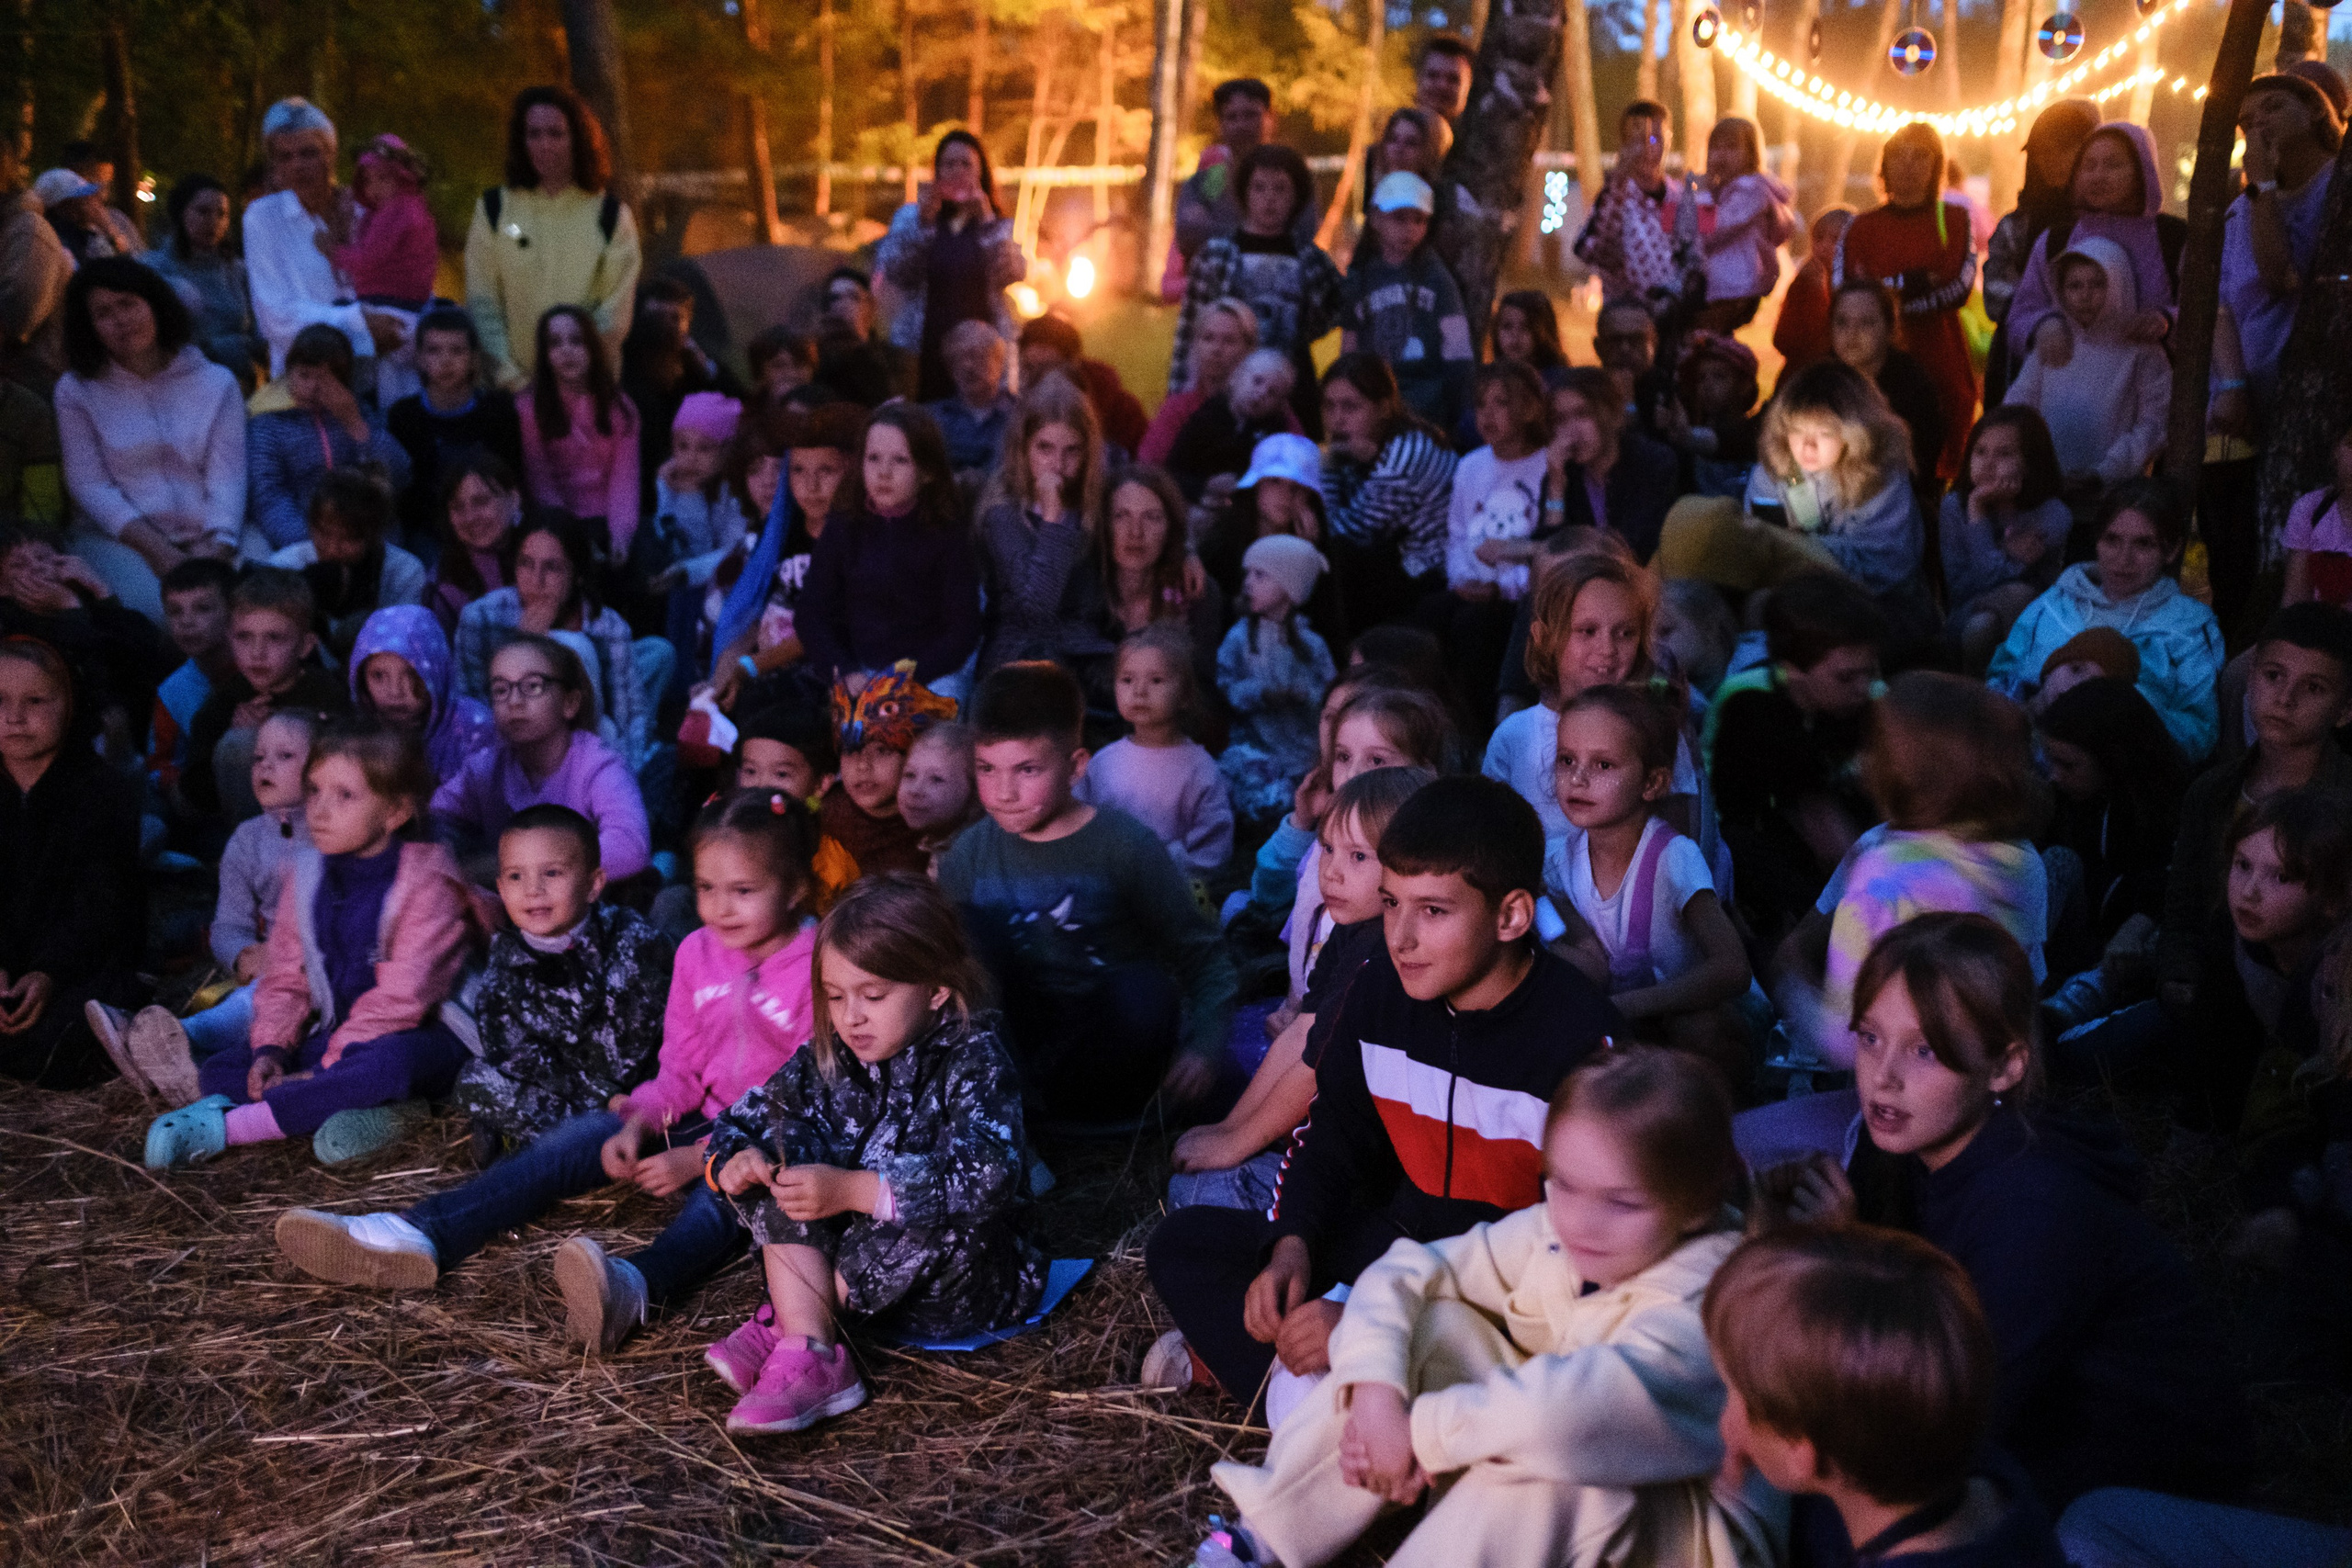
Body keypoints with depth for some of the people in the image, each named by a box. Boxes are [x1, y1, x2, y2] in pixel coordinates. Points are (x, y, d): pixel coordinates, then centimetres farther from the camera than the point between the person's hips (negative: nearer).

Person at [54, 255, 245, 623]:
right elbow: (89, 485, 0)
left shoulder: (216, 382, 10)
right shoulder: (76, 391, 8)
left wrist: (216, 551, -18)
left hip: (207, 539, 1)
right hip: (117, 536, -1)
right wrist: (157, 550, -14)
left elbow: (227, 479, 0)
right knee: (159, 606, -33)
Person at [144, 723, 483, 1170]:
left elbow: (401, 997, -20)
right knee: (218, 1072, -11)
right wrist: (270, 1049, -10)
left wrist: (327, 1068, -22)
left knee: (390, 1063, -41)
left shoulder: (425, 880, -14)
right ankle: (379, 1112, -30)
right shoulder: (308, 875, 7)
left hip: (417, 1037, -7)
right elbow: (284, 979, 9)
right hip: (334, 1037, 7)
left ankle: (226, 1125, -31)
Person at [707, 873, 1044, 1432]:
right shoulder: (829, 1059, 1)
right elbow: (742, 1120, 7)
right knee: (787, 1146, -14)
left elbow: (986, 1177, -34)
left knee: (941, 1214, -36)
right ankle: (810, 1358, -28)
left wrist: (852, 1191, -42)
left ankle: (785, 1326, -18)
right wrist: (736, 1161, -19)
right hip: (848, 1263, 5)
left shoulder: (975, 1060, -17)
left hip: (962, 1281, -5)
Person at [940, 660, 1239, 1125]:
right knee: (970, 923, -16)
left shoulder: (1126, 846, -8)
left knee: (1145, 985, -34)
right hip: (1018, 1047, 2)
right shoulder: (970, 855, 2)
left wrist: (1202, 1048, -17)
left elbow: (1205, 958, -4)